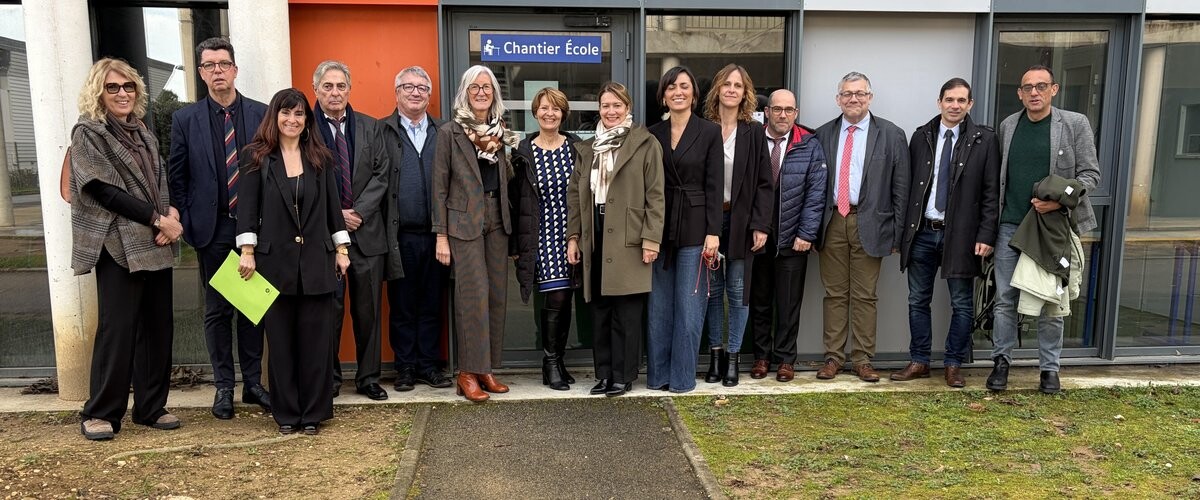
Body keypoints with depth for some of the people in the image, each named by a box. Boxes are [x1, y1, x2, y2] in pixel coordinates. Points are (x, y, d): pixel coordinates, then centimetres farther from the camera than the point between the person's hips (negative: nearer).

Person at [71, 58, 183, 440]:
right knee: (117, 328, -5)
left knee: (159, 326, 7)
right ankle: (100, 413, 7)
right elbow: (105, 190, -11)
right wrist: (157, 219, -14)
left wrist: (172, 213, -6)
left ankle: (151, 407, 16)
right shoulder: (87, 133, -1)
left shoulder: (143, 134, 17)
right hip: (119, 246, -6)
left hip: (156, 244, 6)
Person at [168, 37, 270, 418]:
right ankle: (224, 386, 19)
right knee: (217, 309, 8)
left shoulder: (261, 114, 2)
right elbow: (177, 177, 5)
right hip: (211, 229, 0)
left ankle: (253, 382, 20)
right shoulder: (185, 119, 2)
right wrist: (187, 224, -1)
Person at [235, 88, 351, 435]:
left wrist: (341, 249, 6)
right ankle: (287, 413, 18)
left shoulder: (320, 158, 9)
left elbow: (332, 206, 10)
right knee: (281, 340, 6)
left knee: (315, 339, 4)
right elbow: (248, 207, -1)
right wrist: (247, 251, -8)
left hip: (316, 261, 1)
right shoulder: (256, 157, 3)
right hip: (275, 260, -1)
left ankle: (313, 412, 15)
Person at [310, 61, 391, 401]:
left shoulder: (370, 127, 9)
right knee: (328, 309, 4)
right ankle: (329, 377, 17)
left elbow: (381, 174, 3)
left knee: (368, 309, 8)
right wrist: (335, 216, -10)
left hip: (367, 230, 3)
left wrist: (358, 212, -8)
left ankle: (368, 377, 18)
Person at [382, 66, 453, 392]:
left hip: (436, 234, 2)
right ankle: (405, 367, 19)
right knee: (401, 307, 7)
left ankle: (429, 366, 20)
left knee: (432, 305, 9)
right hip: (401, 236, -2)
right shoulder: (382, 131, 2)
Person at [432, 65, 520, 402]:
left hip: (497, 222, 6)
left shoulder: (500, 132, 11)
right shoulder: (450, 133, -4)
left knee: (497, 297, 7)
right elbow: (440, 187, -5)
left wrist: (513, 154, 2)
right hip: (464, 223, -5)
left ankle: (487, 368, 18)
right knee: (473, 297, -6)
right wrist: (441, 235, -8)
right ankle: (469, 373, 4)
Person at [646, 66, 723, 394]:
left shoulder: (710, 132, 0)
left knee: (688, 305, 2)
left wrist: (713, 232, -11)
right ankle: (658, 374, 17)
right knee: (659, 305, 7)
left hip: (695, 228, -3)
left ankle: (682, 376, 12)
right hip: (659, 227, 3)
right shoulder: (652, 134, 8)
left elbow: (714, 186, -4)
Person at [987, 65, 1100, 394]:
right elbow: (1000, 175, 10)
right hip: (1011, 226, 2)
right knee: (1005, 299, 5)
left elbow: (1090, 173, -2)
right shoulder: (1008, 126, 8)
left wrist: (1061, 199, -18)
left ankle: (1049, 368, 18)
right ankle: (1001, 361, 18)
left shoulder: (1075, 124, -1)